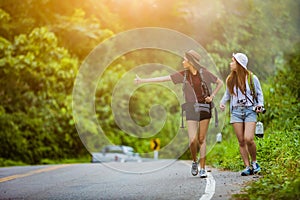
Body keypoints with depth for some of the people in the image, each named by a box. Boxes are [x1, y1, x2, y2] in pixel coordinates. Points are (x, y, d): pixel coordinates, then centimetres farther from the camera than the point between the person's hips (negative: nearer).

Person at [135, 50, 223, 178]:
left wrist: (212, 96, -1)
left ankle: (202, 168, 9)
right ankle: (194, 162, 17)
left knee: (202, 139, 0)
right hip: (191, 108, 1)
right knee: (193, 140, -10)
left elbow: (220, 83, 10)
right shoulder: (183, 74, 3)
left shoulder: (204, 73, -2)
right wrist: (142, 80, 2)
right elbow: (163, 79, 3)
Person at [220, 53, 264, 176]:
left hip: (250, 110, -4)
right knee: (241, 141, -1)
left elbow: (259, 94, 9)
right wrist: (222, 102, 7)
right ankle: (247, 167, 6)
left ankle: (254, 162, 6)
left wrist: (260, 105, -5)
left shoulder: (252, 78, -1)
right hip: (236, 111, 4)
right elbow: (227, 94, 24)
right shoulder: (230, 79, 9)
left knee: (248, 139, -17)